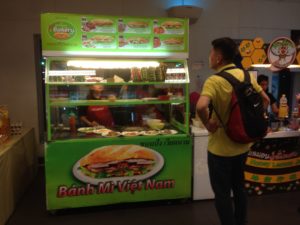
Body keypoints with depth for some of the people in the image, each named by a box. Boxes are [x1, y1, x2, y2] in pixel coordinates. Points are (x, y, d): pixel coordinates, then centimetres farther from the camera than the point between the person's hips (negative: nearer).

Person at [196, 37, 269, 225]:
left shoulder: (214, 81, -22)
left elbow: (201, 107, -39)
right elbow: (265, 100, 11)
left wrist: (208, 123, -21)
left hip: (221, 148, -7)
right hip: (242, 145, 7)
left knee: (222, 193, 10)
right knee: (239, 187, 24)